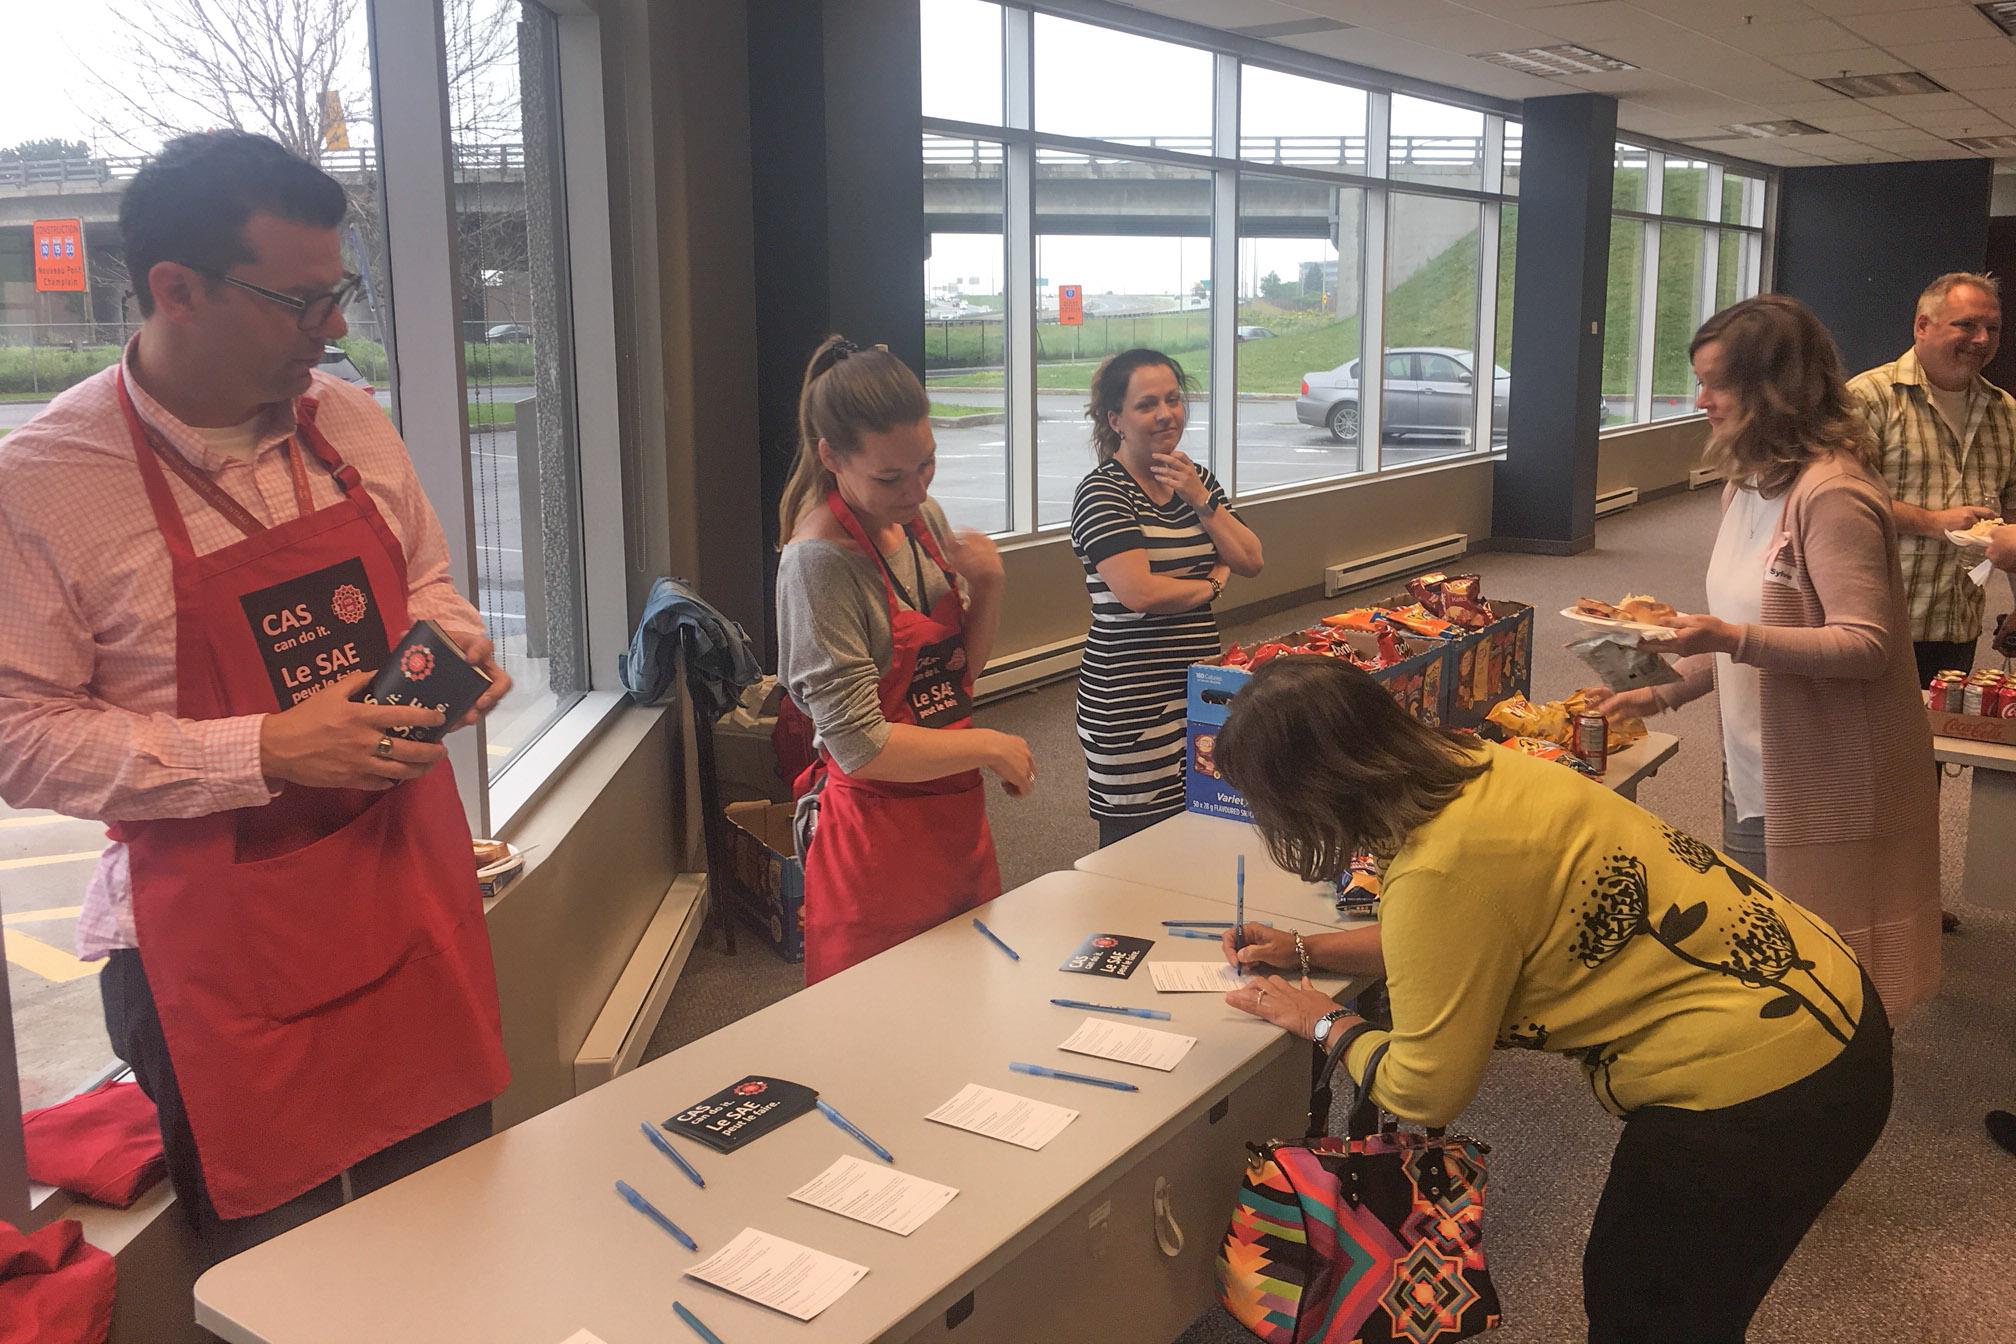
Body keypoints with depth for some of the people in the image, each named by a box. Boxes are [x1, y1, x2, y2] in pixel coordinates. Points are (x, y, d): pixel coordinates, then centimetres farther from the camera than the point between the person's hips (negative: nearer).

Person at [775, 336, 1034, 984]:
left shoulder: (925, 518, 1)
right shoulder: (820, 563, -21)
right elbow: (860, 746, -23)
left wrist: (988, 587, -8)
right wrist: (989, 747, -13)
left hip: (956, 814, 7)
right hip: (879, 832, -7)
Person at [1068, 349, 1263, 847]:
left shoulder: (1197, 479, 13)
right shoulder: (1103, 493, -11)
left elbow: (1250, 562, 7)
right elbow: (1139, 592, -21)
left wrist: (1200, 501, -6)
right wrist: (1211, 584, -4)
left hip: (1200, 685, 7)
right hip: (1132, 702, -7)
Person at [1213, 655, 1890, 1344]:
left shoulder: (1440, 869, -28)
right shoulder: (1474, 770, -2)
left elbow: (1423, 1092, -15)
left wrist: (1322, 1021, 2)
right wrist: (1306, 950, 17)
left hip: (1760, 1092, -9)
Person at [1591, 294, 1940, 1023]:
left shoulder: (1832, 494, -19)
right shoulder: (1750, 484, 10)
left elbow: (1865, 645, -23)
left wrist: (1733, 638, -34)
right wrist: (1662, 692, 9)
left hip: (1825, 786, -9)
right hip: (1756, 772, 9)